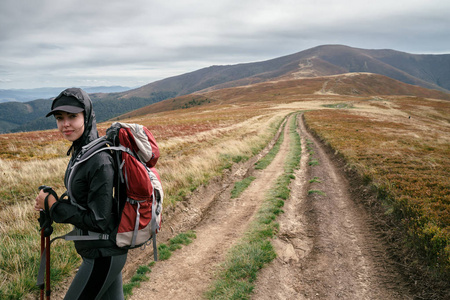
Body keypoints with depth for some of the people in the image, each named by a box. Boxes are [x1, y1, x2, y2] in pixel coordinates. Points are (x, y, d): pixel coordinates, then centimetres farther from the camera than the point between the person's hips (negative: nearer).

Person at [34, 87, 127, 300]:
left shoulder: (100, 161, -26)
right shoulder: (79, 151, 2)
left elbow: (99, 221, -23)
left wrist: (53, 205, -16)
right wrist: (49, 203, 3)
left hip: (102, 256, -9)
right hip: (94, 250, 9)